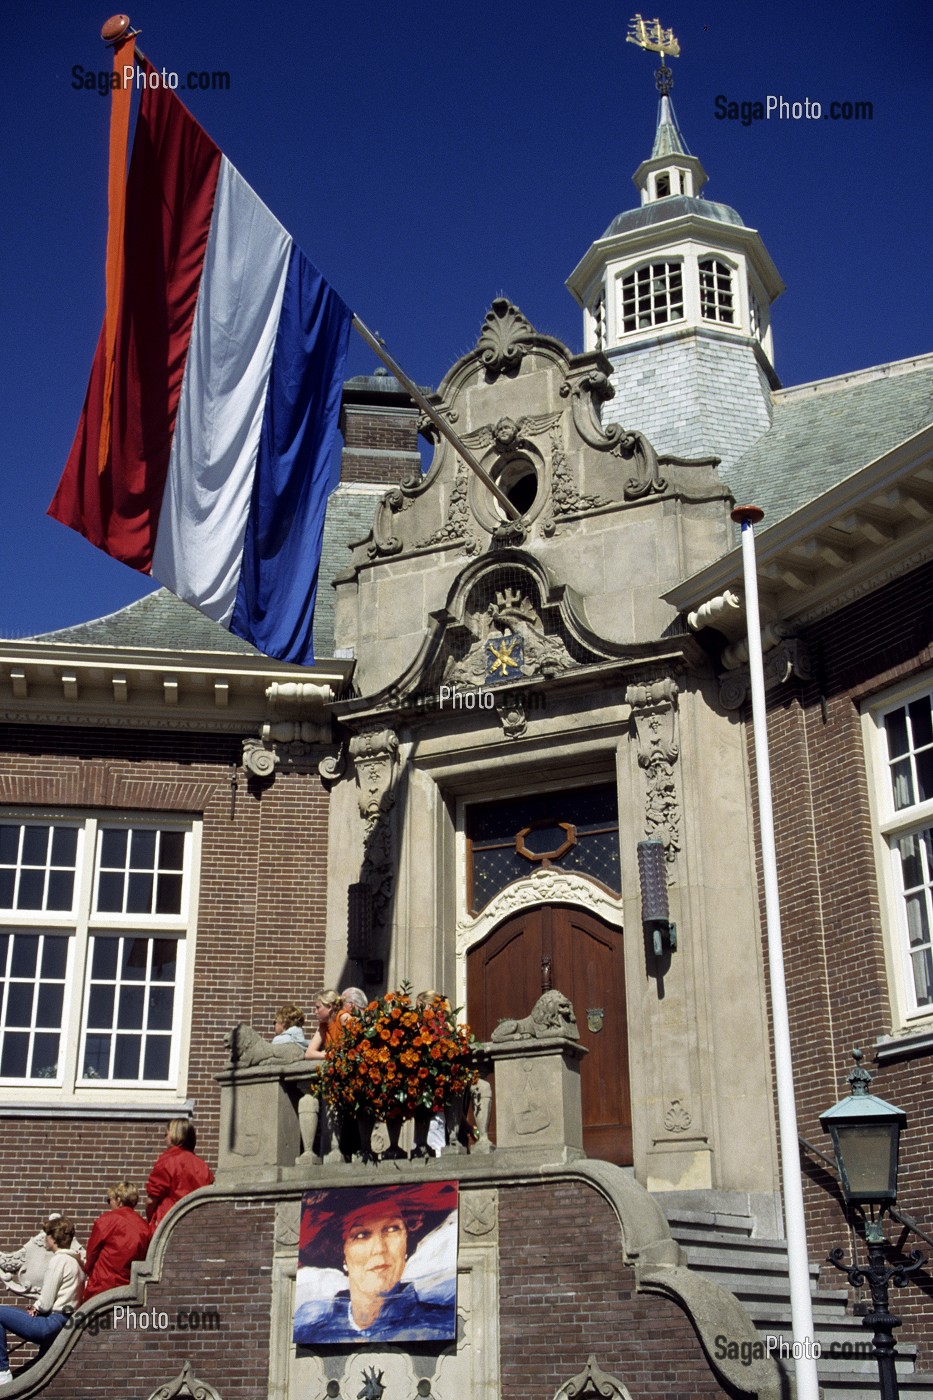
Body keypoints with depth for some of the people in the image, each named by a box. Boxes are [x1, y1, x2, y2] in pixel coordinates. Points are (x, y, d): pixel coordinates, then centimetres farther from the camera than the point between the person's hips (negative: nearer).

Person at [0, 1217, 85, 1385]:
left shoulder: (59, 1260, -13)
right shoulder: (75, 1261, 14)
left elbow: (45, 1304, -14)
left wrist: (36, 1307, 6)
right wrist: (37, 1307, 8)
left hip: (52, 1322, -9)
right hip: (65, 1320, 9)